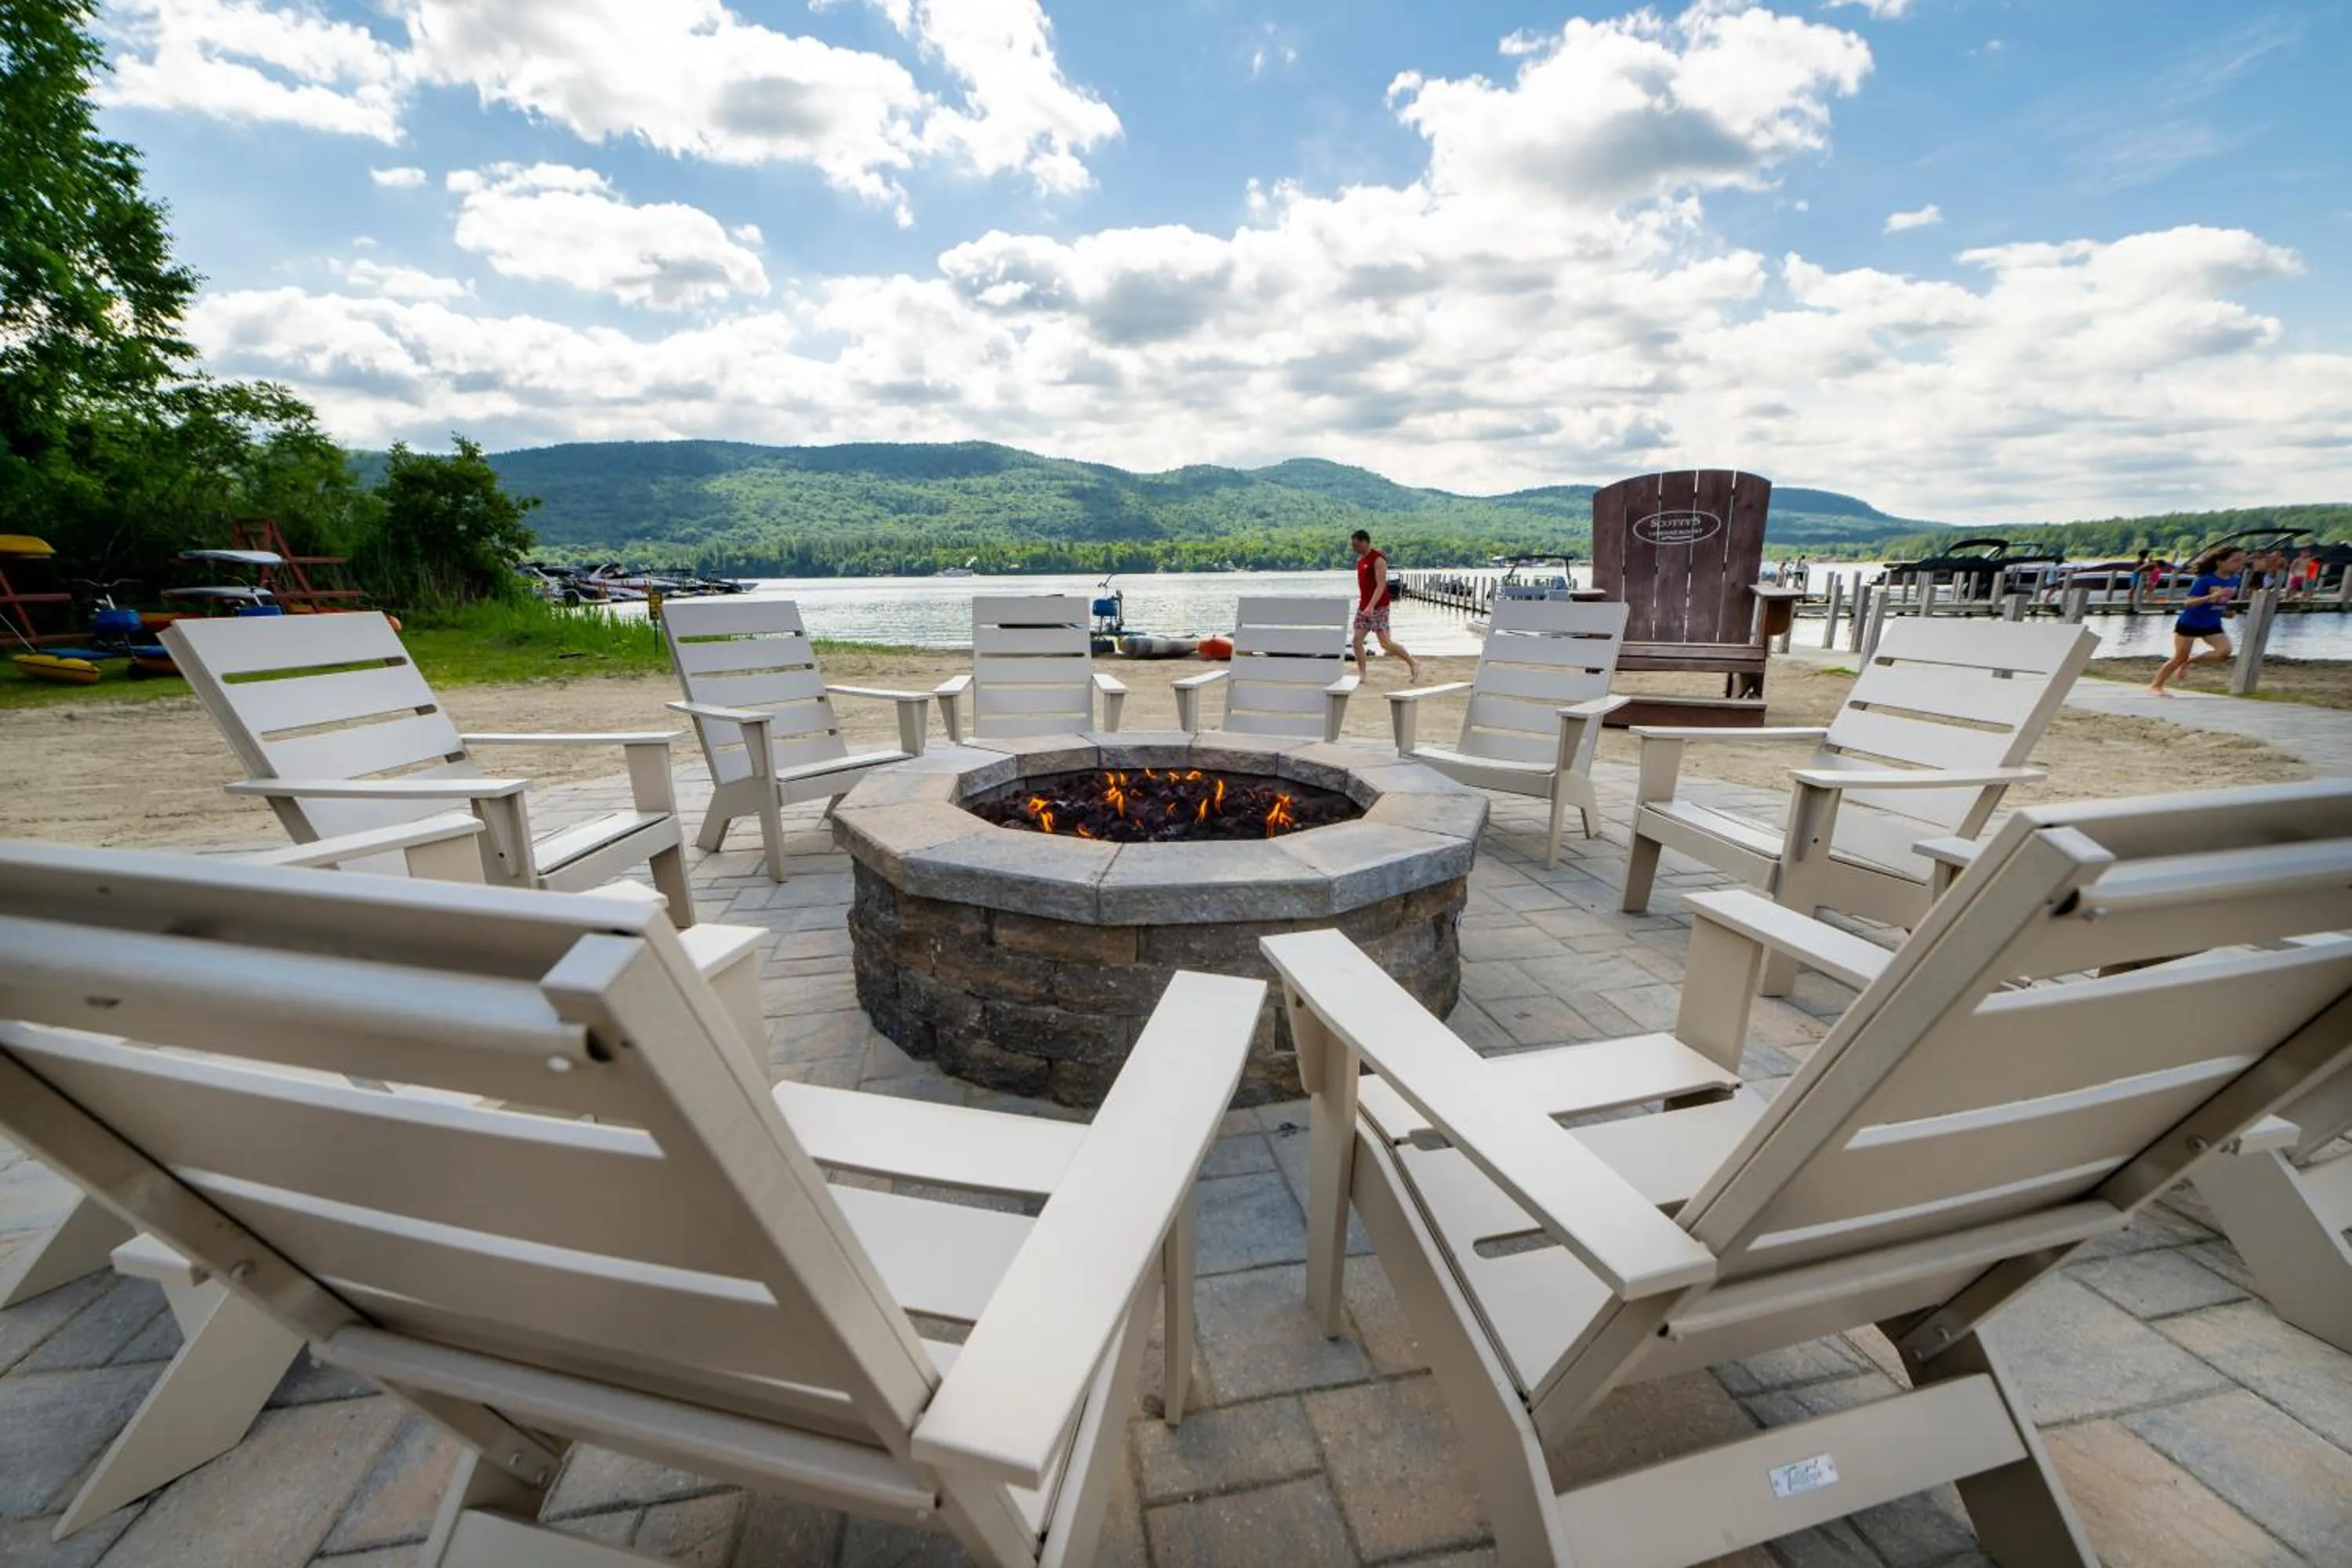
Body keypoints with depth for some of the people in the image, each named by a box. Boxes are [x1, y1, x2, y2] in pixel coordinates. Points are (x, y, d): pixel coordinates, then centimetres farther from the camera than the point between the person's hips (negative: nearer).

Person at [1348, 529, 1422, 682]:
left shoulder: (1378, 559, -14)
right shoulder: (1360, 559, 12)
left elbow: (1381, 585, -22)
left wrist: (1371, 606, -30)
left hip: (1378, 607, -8)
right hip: (1363, 606, 8)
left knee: (1385, 643, -9)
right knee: (1357, 639, 0)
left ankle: (1413, 663, 7)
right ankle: (1361, 674, 8)